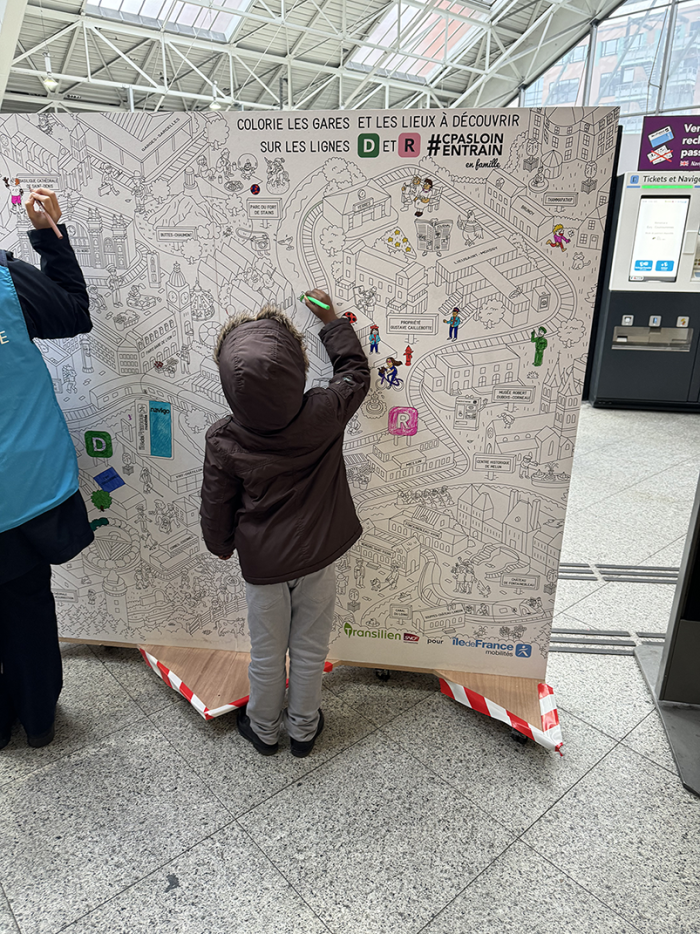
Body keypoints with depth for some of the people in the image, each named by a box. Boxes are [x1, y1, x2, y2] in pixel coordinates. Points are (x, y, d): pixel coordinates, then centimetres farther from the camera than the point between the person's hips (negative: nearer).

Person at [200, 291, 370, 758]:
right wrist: (332, 320, 11)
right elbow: (356, 370, -1)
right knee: (310, 652, 20)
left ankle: (263, 728, 44)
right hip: (317, 559, 1)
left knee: (267, 655, 20)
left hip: (262, 563, -1)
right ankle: (304, 728, 42)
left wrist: (221, 544, 13)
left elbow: (217, 506, -8)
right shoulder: (324, 416, -22)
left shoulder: (224, 442, -22)